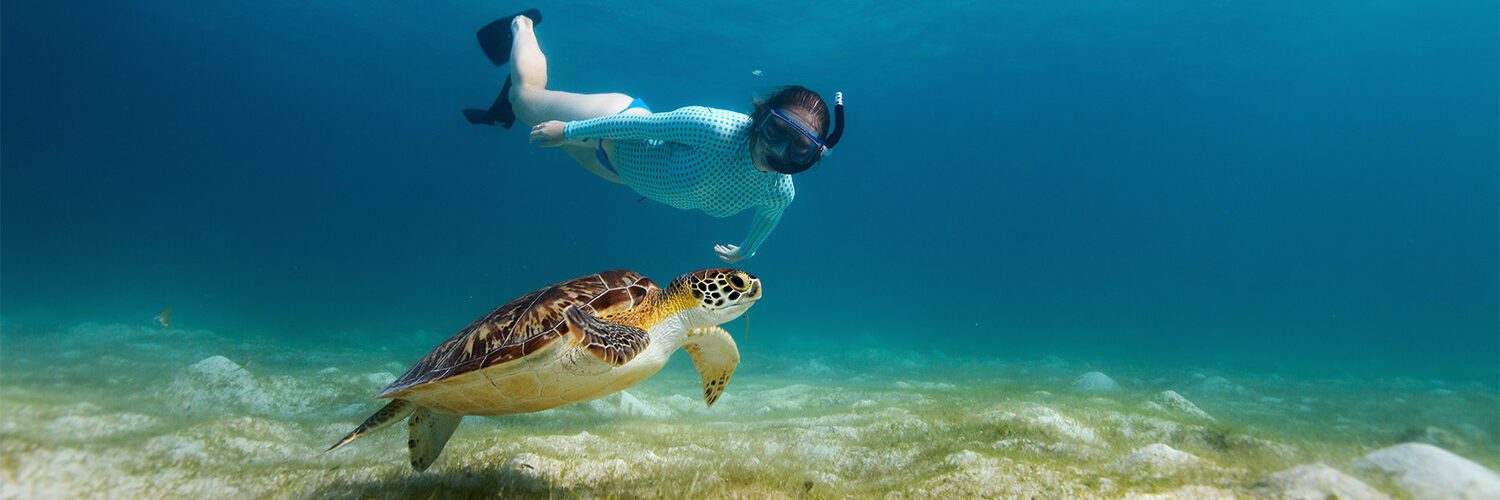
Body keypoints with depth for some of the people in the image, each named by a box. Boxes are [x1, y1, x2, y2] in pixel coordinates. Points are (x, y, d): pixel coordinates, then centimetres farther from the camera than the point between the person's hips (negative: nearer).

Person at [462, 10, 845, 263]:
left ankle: (507, 109, 56)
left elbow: (769, 215, 1)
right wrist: (567, 130, -20)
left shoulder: (780, 193, -24)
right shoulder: (715, 129, -44)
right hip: (618, 119, -5)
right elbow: (643, 122, -32)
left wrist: (746, 251, 21)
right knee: (526, 94, 20)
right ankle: (522, 26, 46)